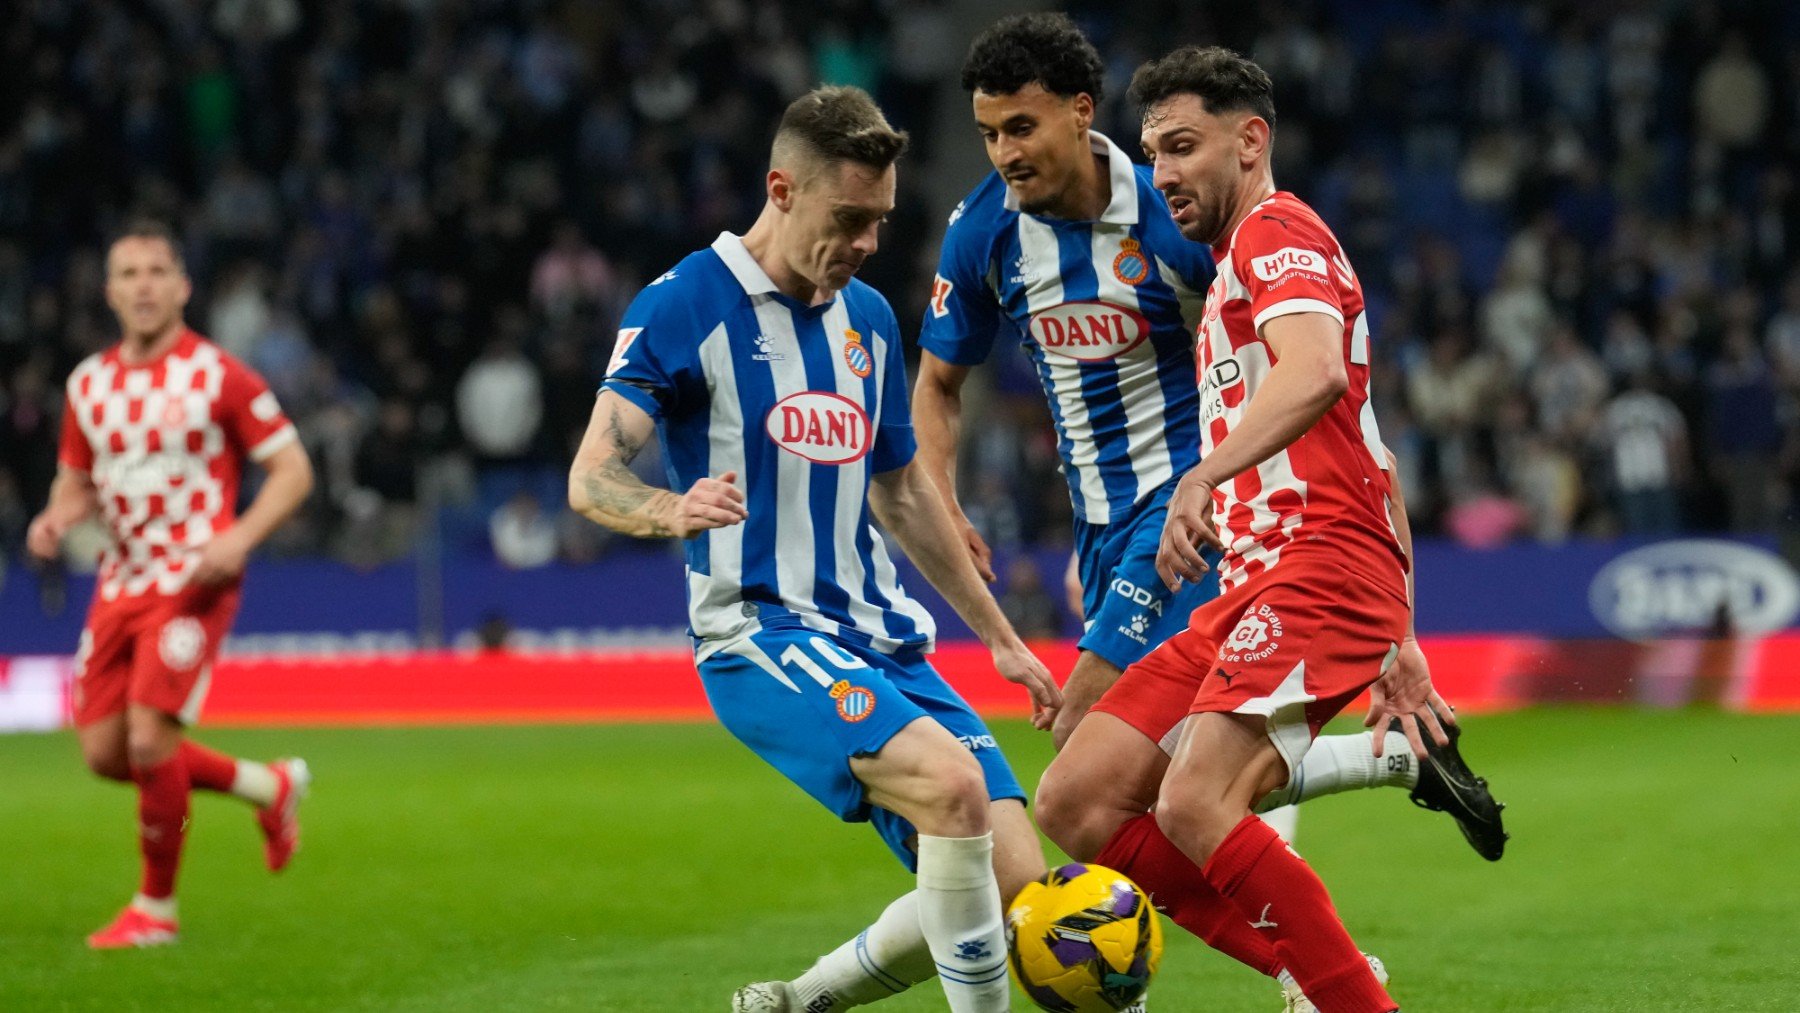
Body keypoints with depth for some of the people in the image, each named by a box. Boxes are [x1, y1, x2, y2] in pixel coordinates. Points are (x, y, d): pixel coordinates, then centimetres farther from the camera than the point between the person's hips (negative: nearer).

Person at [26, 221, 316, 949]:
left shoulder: (217, 375, -8)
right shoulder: (89, 383, 9)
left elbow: (293, 468, -5)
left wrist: (239, 538, -20)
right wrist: (57, 520, -4)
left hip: (192, 583, -6)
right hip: (120, 583, 7)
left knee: (150, 738, -17)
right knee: (104, 751, 4)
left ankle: (155, 909, 2)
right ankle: (270, 788, 25)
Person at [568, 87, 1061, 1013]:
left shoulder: (868, 319, 15)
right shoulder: (684, 306, -6)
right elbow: (591, 478, -13)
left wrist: (1000, 638, 27)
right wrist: (674, 511, -35)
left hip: (881, 638, 7)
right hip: (762, 633, -7)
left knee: (1017, 882, -6)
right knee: (951, 781, -32)